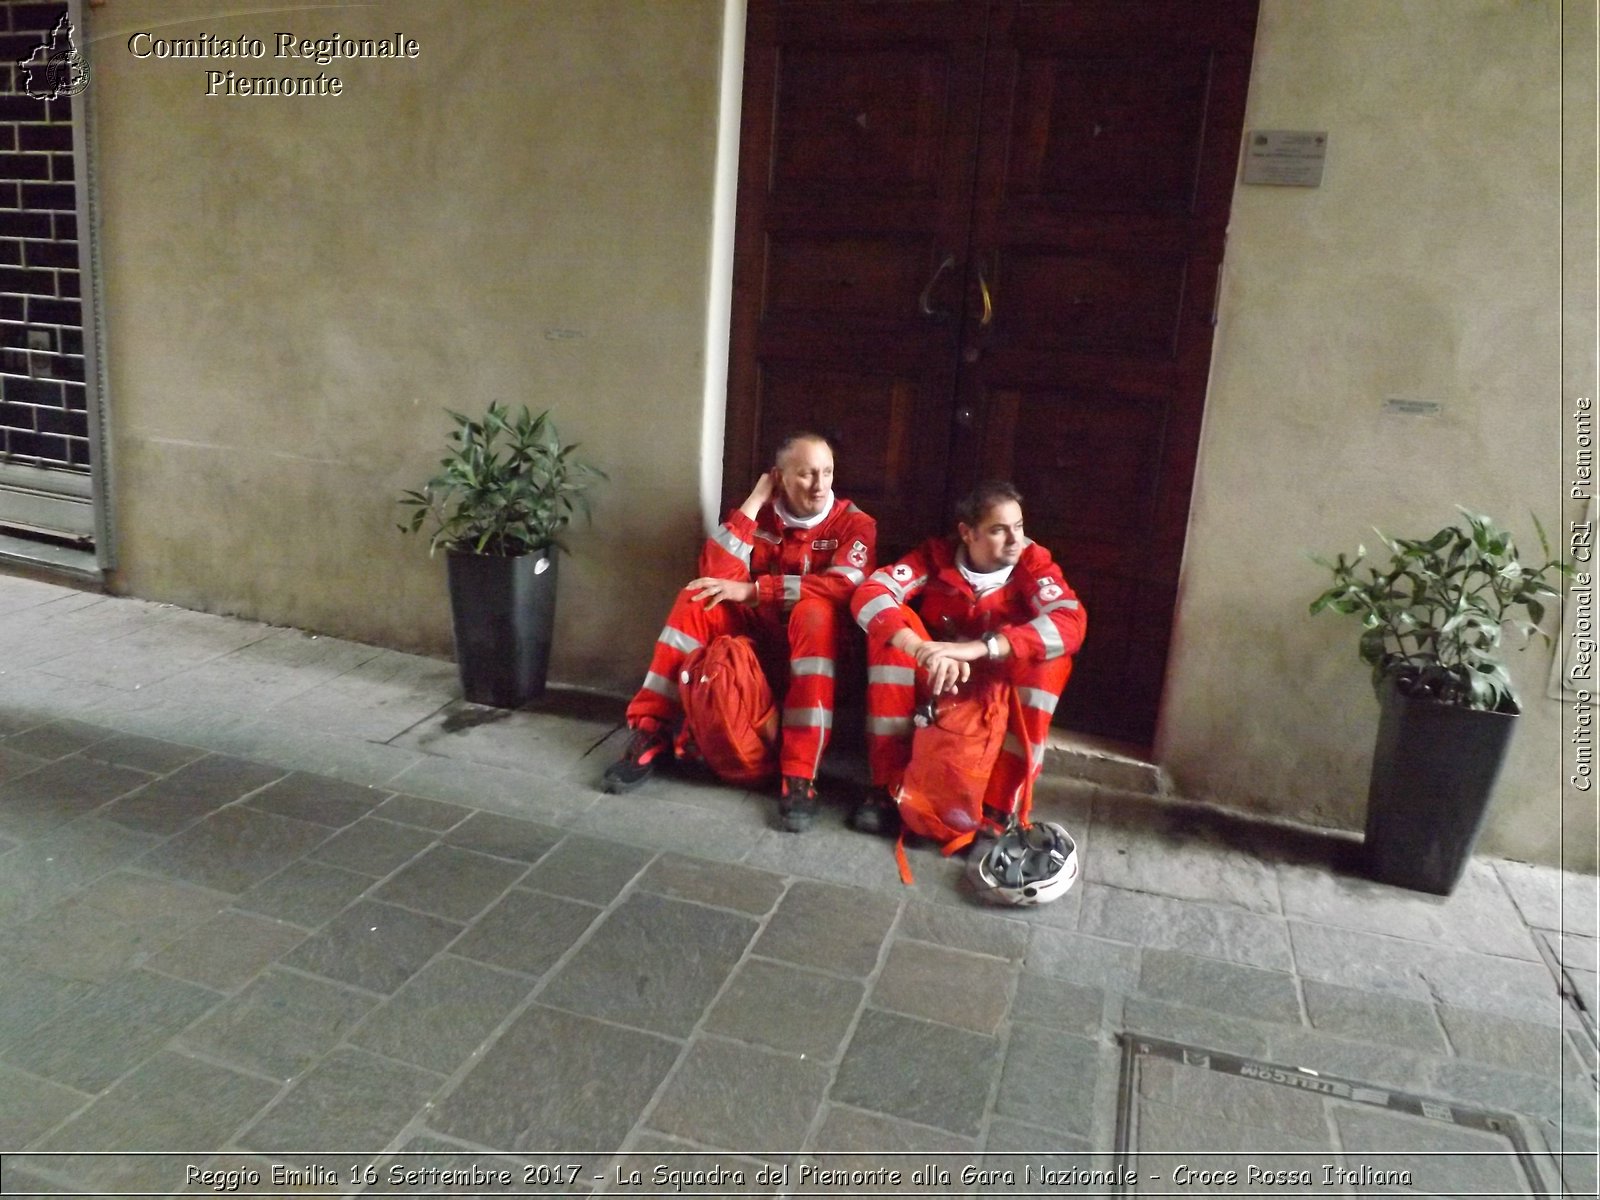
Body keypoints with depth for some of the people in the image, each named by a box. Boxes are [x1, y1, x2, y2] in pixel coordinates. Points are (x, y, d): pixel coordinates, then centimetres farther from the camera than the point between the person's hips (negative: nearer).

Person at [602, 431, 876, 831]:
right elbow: (716, 573, -13)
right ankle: (649, 735, -19)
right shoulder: (762, 514, 1)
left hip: (812, 637, -3)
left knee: (816, 611, -36)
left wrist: (752, 590, -29)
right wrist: (753, 501, -15)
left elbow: (845, 585, -28)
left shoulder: (853, 523, -8)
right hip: (755, 630, 3)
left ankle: (800, 775, -40)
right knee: (696, 598, -21)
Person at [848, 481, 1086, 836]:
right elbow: (869, 593, -27)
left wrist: (977, 649, -47)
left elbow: (1071, 623, -34)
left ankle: (996, 811, -28)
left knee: (1049, 657, -29)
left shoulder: (1033, 562, -15)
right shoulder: (937, 555, -14)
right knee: (893, 623, -25)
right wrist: (924, 651, -47)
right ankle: (887, 786, -22)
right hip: (933, 682, 1)